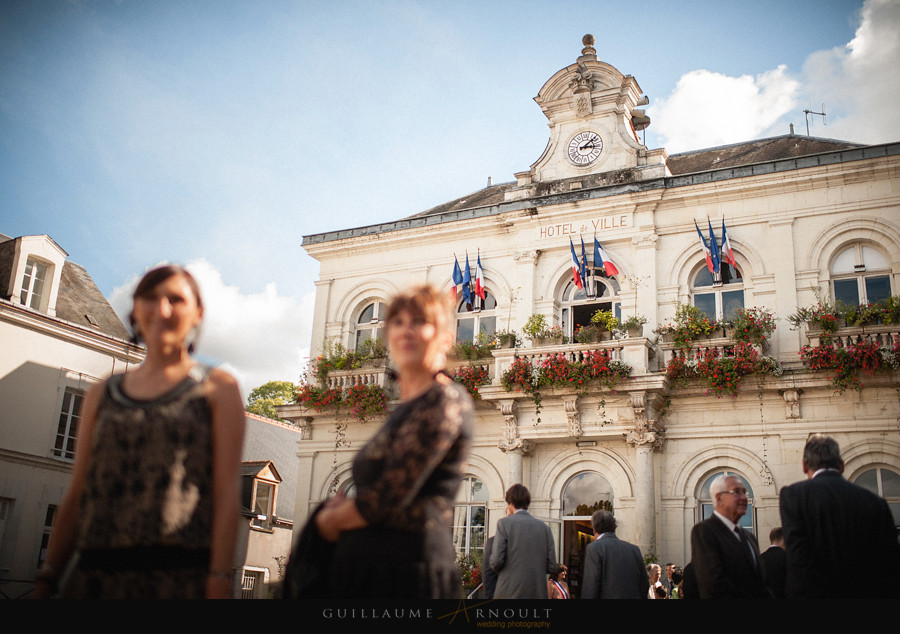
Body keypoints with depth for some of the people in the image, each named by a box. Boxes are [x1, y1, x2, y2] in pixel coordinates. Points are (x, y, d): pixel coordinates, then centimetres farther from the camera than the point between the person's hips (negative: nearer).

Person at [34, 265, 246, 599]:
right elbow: (77, 496, 14)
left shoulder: (217, 387, 4)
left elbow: (228, 493, -5)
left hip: (182, 578, -3)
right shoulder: (102, 395, 16)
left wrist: (219, 583, -13)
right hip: (96, 574, 4)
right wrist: (46, 579, 8)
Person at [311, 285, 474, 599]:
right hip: (365, 566, 8)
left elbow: (390, 497, -16)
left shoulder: (445, 399, -11)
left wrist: (329, 519, -1)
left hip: (408, 565, -8)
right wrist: (343, 507, 2)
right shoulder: (405, 408, 18)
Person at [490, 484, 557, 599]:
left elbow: (496, 561, -10)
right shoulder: (544, 527, 8)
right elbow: (552, 567, 6)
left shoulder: (504, 523, -3)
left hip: (510, 593, -4)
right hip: (538, 593, 4)